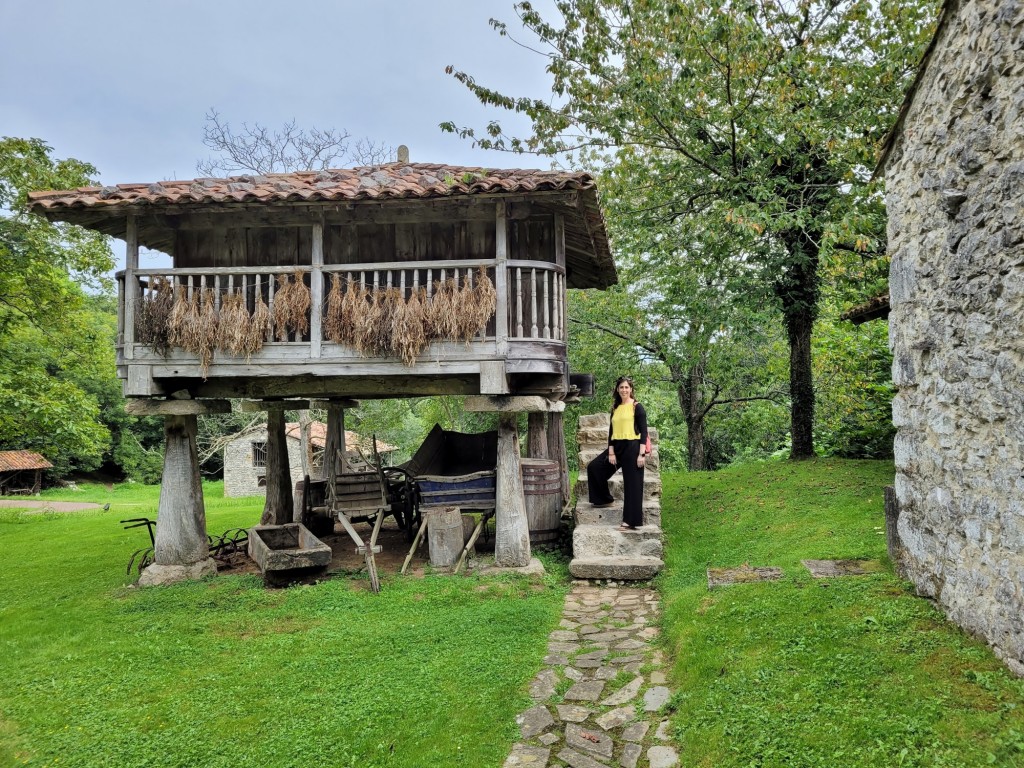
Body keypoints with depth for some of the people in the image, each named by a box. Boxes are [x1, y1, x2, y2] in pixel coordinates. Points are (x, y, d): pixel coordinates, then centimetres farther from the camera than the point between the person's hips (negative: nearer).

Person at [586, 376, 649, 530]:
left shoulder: (637, 407, -4)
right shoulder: (616, 408, 13)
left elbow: (644, 432, -8)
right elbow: (611, 431, 12)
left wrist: (642, 454, -16)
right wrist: (611, 452, 1)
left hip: (632, 448, -7)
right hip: (617, 447, 7)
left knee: (632, 484, -4)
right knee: (594, 467, 7)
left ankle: (630, 521, -2)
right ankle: (605, 500, 21)